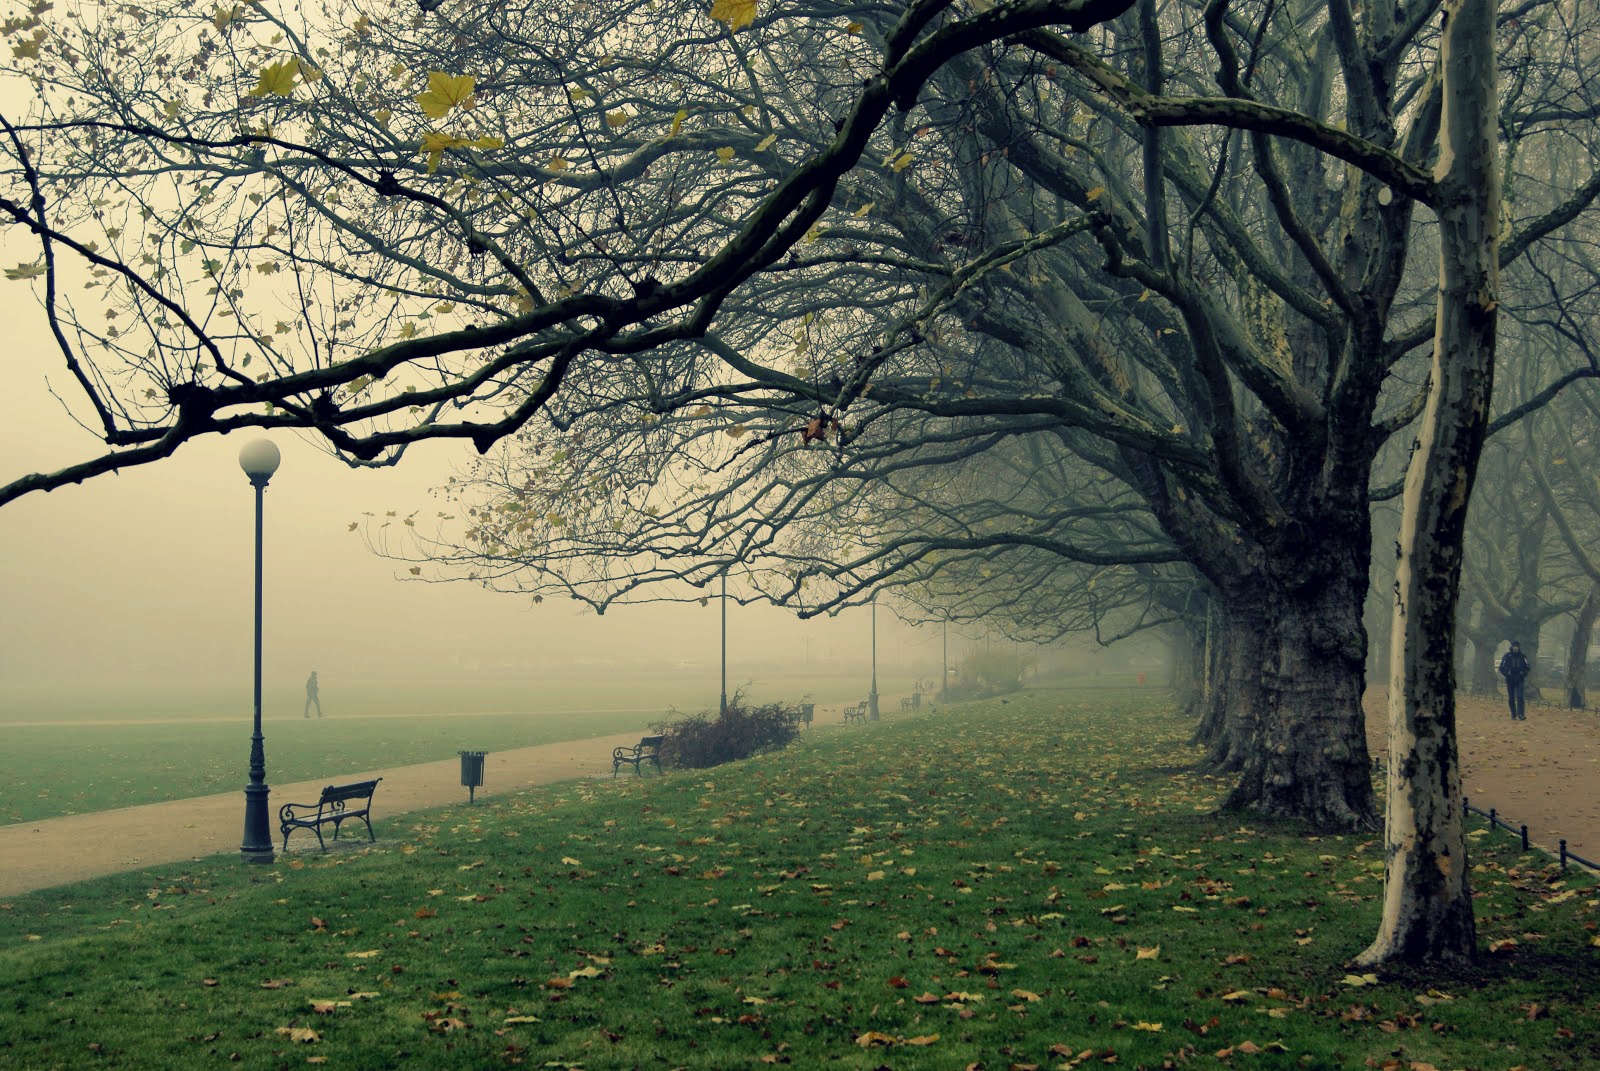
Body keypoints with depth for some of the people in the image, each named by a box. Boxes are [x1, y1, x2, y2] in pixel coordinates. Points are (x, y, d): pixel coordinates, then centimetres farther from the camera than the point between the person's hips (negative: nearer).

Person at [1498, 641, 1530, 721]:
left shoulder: (1522, 657, 5)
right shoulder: (1507, 656, 1)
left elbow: (1527, 667, 14)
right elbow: (1502, 668, 4)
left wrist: (1524, 674, -3)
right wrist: (1506, 675, -8)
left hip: (1519, 680, 0)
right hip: (1510, 680, 0)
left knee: (1519, 697, -14)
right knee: (1511, 698, 4)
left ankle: (1521, 715, -21)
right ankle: (1513, 715, 13)